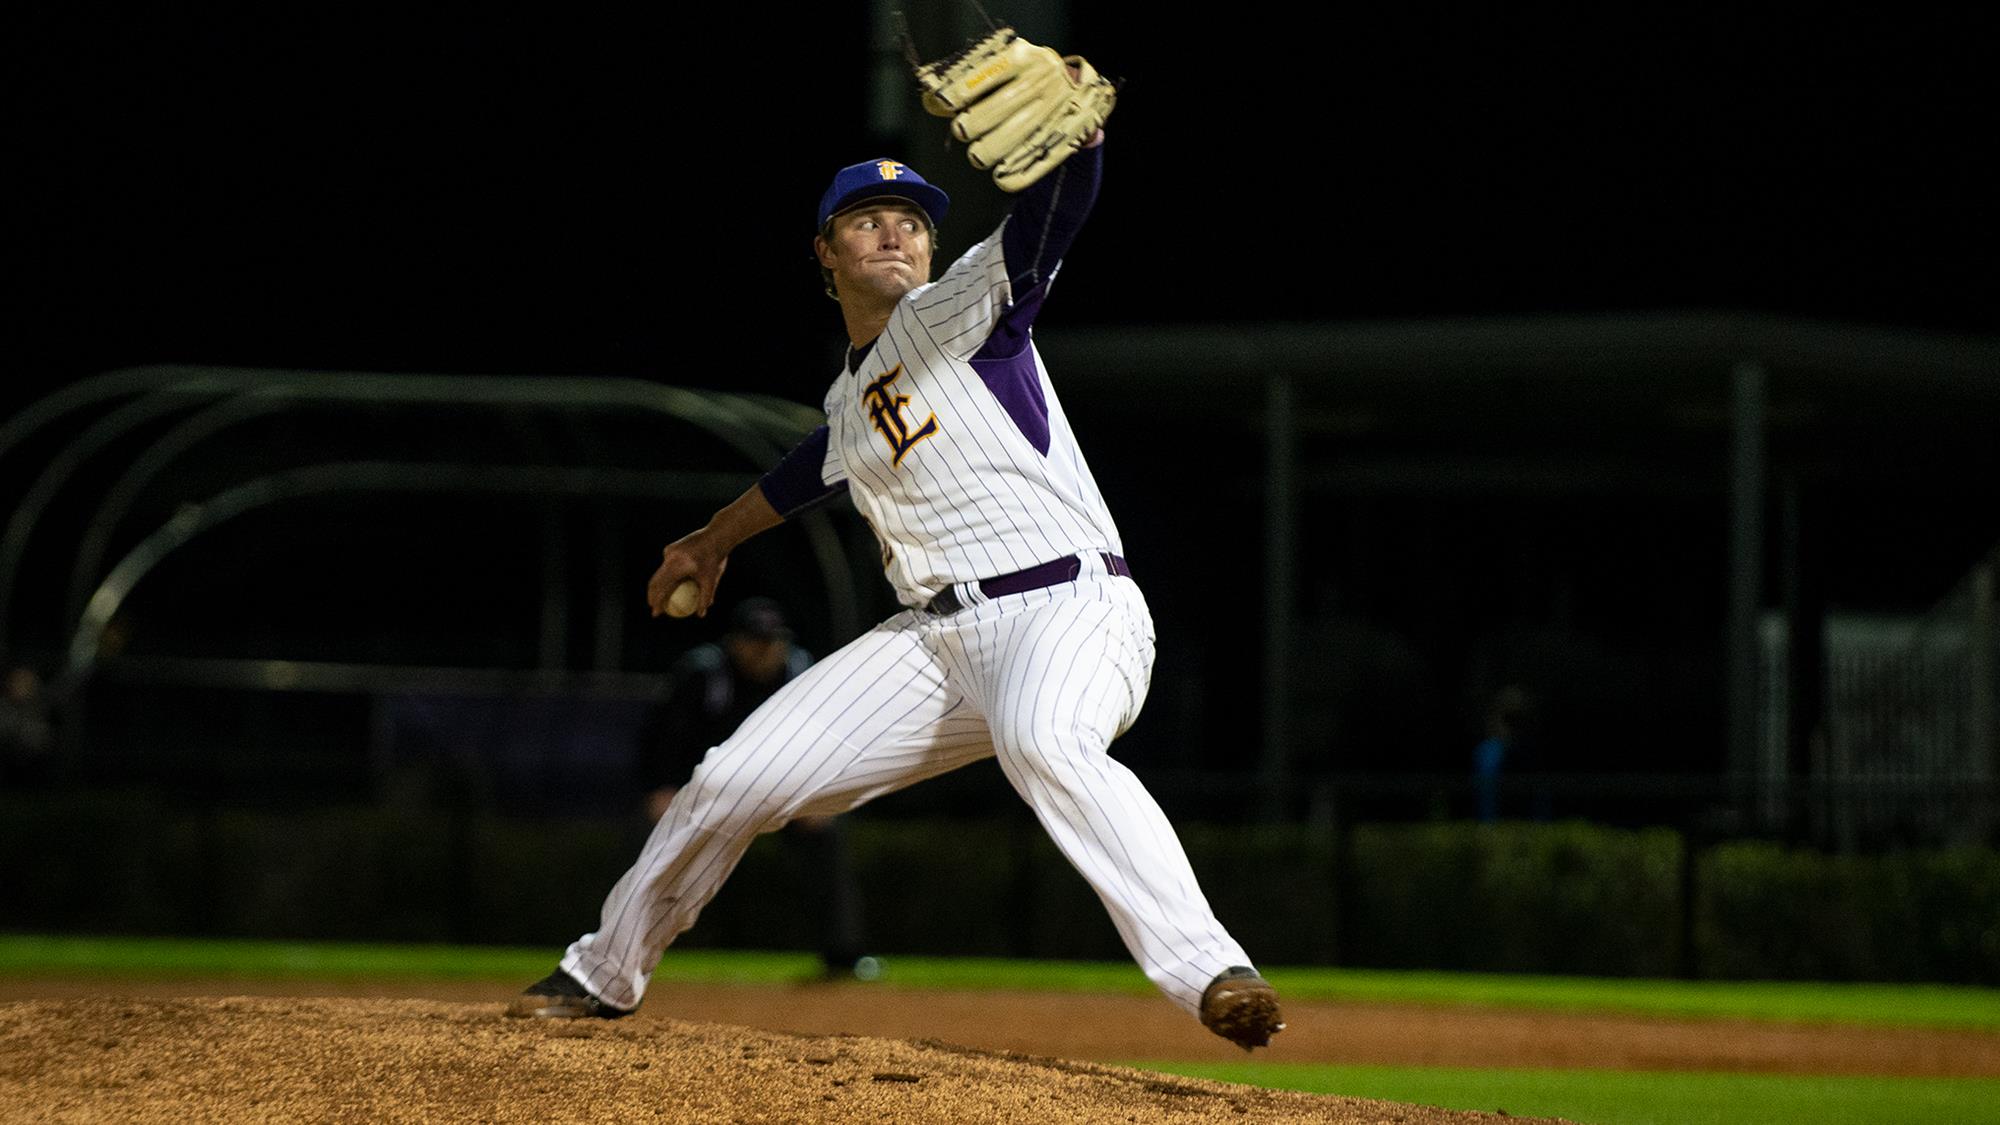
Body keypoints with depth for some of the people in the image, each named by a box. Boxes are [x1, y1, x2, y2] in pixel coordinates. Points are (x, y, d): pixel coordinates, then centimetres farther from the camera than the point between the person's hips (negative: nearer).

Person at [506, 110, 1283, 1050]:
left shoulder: (961, 308, 0)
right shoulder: (849, 400, 19)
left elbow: (1051, 212, -18)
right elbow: (811, 469, 42)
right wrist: (715, 539, 56)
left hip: (1067, 610, -7)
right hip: (934, 637, 7)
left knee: (1041, 738, -41)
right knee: (733, 782, 6)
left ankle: (1209, 976, -52)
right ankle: (604, 974, 29)